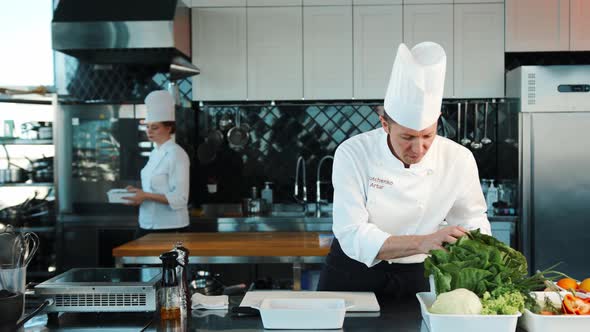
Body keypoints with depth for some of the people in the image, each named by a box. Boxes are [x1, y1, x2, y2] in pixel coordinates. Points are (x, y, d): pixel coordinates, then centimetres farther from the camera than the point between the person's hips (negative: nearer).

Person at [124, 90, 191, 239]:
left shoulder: (177, 155, -14)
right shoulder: (155, 153, 12)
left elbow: (179, 198, -19)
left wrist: (146, 196, -24)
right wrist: (140, 193, 3)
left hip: (169, 227, -8)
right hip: (147, 225, 8)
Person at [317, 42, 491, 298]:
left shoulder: (459, 159, -10)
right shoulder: (353, 154, -17)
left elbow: (472, 220, 4)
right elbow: (352, 235, -23)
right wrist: (423, 242, -36)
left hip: (414, 280, 2)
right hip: (352, 277, -2)